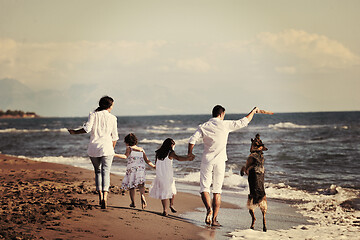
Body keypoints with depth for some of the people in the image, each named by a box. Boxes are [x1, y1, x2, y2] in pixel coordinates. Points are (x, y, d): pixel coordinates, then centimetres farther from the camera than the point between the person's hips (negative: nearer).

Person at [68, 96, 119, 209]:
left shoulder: (93, 115, 2)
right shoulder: (112, 118, 5)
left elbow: (87, 128, -12)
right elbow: (114, 137, 7)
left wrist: (75, 132, 3)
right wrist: (112, 149, 19)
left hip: (93, 148, 1)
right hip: (106, 148, -1)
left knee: (97, 171, 16)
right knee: (106, 172, -5)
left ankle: (100, 196, 12)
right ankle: (105, 196, -23)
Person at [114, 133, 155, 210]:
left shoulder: (129, 148, 3)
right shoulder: (141, 150, 17)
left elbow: (125, 156, -15)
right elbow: (147, 161, 14)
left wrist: (115, 155, -20)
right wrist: (154, 166, 23)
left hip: (132, 169, -3)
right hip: (141, 168, 3)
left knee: (131, 186, 8)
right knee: (141, 184, -5)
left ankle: (133, 203, 9)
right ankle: (142, 195, -34)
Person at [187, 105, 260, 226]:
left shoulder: (203, 127, 0)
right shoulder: (225, 125, -3)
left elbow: (192, 141, -10)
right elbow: (244, 122, 3)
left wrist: (189, 155, 5)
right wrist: (253, 111, 18)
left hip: (207, 161, 0)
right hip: (220, 162, 0)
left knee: (204, 188, 3)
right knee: (217, 190, 7)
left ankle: (209, 208, -25)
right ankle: (214, 219, 5)